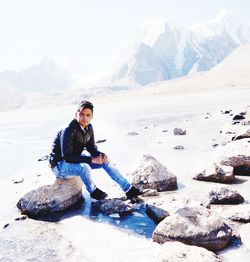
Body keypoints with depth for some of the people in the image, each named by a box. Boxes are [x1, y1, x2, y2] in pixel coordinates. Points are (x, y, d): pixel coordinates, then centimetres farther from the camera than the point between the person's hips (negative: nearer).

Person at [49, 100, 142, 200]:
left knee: (105, 161, -4)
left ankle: (128, 189, 3)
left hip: (75, 159, 8)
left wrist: (101, 155, -17)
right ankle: (93, 191, -5)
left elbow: (91, 148, 5)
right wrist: (91, 159, -33)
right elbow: (67, 157, -31)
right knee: (85, 167, -36)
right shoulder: (68, 131, -28)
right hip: (60, 164, -8)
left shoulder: (88, 128, -4)